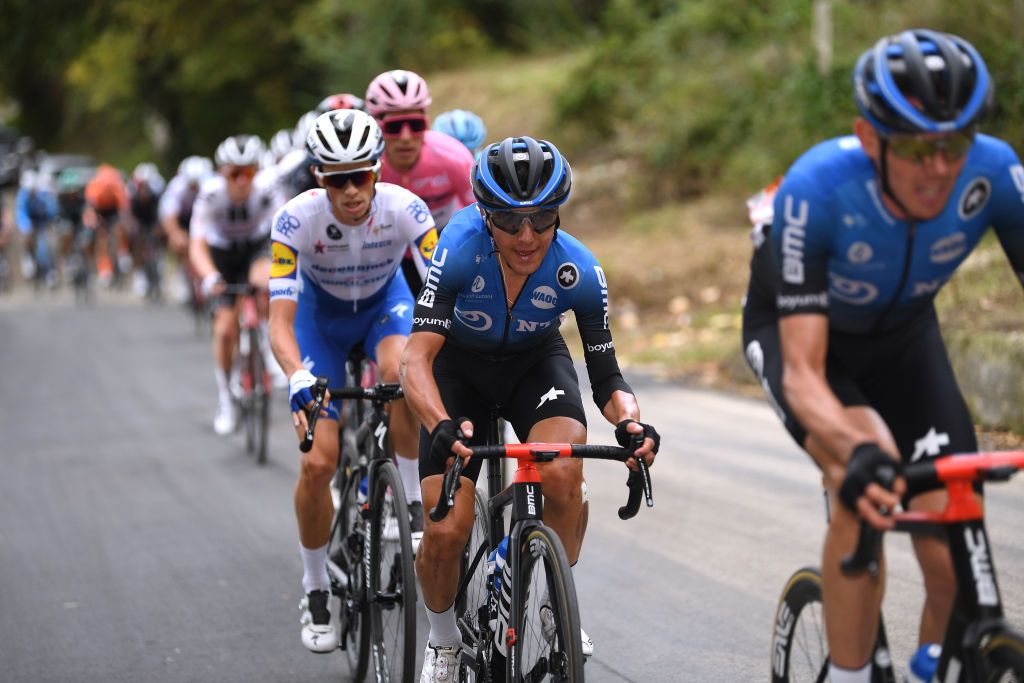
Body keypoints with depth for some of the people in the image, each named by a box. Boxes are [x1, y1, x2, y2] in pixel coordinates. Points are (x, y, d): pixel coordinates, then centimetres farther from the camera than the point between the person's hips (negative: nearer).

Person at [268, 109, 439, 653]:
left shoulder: (404, 209, -30)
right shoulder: (296, 219, -32)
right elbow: (280, 320, -34)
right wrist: (298, 378, -52)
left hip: (386, 302, 1)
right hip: (321, 314, 0)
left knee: (401, 373, -37)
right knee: (318, 462, -11)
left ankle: (417, 504, -15)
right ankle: (315, 591, 10)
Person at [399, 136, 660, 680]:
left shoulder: (579, 271, -27)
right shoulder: (462, 248, -33)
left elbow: (606, 375, -20)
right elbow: (417, 356, -38)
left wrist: (630, 422, -42)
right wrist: (441, 425, -58)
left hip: (535, 362, 1)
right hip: (460, 366, -1)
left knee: (563, 474, -30)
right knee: (446, 531, -14)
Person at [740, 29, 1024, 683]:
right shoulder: (817, 188, -37)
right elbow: (803, 372, -40)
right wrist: (856, 453, -60)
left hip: (903, 334, 3)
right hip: (795, 327, -3)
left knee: (956, 562, -11)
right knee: (866, 483, -33)